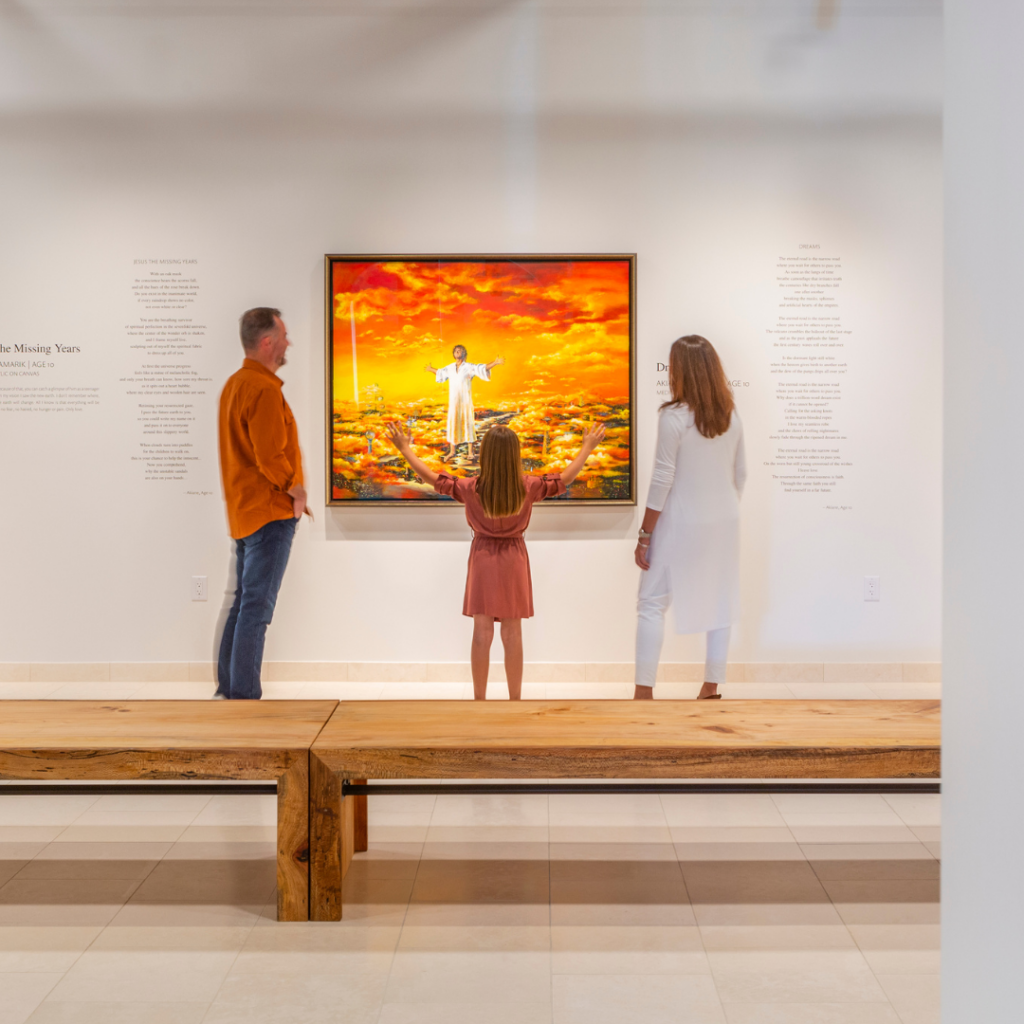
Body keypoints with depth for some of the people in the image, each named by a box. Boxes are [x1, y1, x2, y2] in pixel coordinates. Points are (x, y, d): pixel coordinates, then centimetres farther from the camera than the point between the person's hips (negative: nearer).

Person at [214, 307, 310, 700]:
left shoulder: (235, 384, 15)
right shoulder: (264, 389, -17)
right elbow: (271, 457, -23)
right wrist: (295, 491, -8)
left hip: (244, 512, 10)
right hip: (270, 512, -10)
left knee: (244, 602, 15)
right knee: (257, 607, -6)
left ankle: (227, 689, 21)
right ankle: (244, 694, -2)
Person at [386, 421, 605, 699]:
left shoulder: (471, 488, -15)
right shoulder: (528, 487, -13)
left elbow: (431, 477, -7)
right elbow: (565, 478, -1)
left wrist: (405, 449, 5)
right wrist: (587, 447, 11)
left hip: (483, 558, -1)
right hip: (513, 561, 1)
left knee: (482, 632, 3)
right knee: (512, 633, 6)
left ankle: (479, 699, 9)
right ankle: (515, 699, 12)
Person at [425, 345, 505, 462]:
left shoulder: (469, 367, -3)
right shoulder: (450, 368, 11)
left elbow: (483, 368, -14)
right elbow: (441, 373, 31)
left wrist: (495, 363, -28)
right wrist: (431, 369, 45)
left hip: (466, 401, -4)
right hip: (453, 401, 4)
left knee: (468, 425, -3)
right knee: (452, 425, 5)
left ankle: (471, 453, 2)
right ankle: (452, 451, 16)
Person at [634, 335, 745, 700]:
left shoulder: (674, 416, -15)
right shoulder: (731, 416, 3)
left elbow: (662, 480, -15)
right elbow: (740, 474, 9)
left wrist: (644, 536, -8)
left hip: (682, 523, -6)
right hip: (724, 522, 6)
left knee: (652, 604, 3)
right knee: (719, 603, 12)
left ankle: (644, 691, 1)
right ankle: (711, 688, 18)